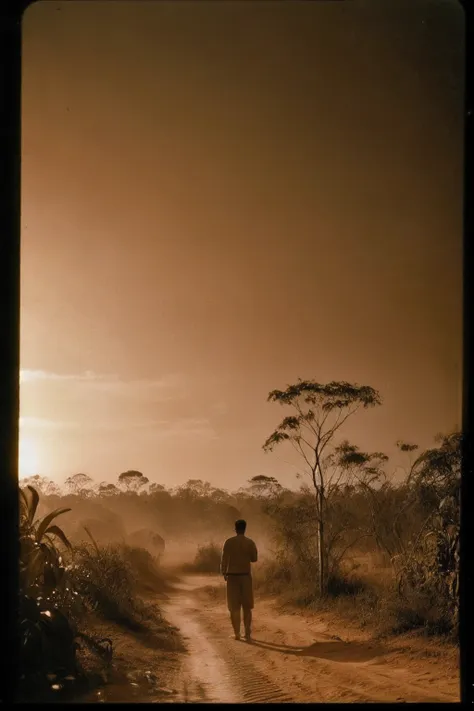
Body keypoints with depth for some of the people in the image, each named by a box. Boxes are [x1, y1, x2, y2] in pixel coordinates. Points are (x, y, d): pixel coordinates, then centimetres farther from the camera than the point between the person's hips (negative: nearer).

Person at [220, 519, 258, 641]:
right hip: (245, 576, 1)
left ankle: (237, 633, -1)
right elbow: (254, 559, 5)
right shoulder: (250, 542, -2)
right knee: (247, 606, 10)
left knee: (234, 606, 4)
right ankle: (247, 633, 7)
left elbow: (224, 558, -8)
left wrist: (224, 573, 3)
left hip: (232, 576, -1)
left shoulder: (229, 542, -6)